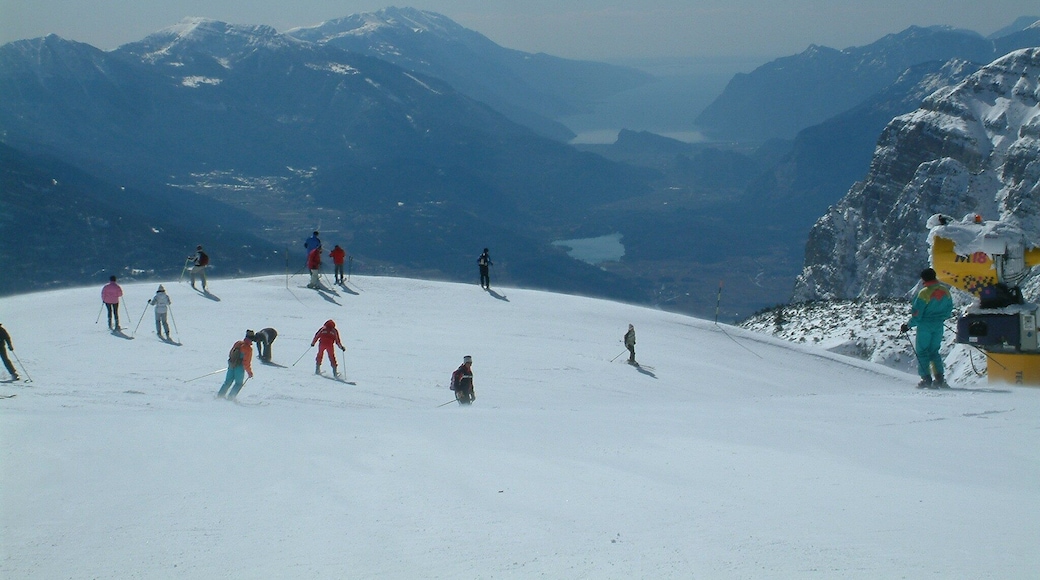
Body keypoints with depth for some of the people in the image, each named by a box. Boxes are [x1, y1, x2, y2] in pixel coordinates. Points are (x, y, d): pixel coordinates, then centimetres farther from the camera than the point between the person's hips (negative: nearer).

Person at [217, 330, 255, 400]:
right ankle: (230, 397, 4)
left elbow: (230, 354, 16)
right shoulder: (248, 348, -16)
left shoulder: (238, 343, 5)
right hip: (239, 367, -6)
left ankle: (220, 395, 19)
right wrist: (250, 372, -5)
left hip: (231, 365, 6)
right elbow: (246, 362, -16)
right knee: (239, 383, 9)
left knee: (228, 381, 18)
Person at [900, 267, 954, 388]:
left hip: (925, 325, -6)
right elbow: (949, 309, 14)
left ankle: (926, 379, -4)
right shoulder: (945, 290, 2)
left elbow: (917, 314, -14)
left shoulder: (924, 293, -17)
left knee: (922, 351, 3)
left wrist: (908, 325, -1)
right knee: (934, 351, 16)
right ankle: (939, 378, 6)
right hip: (939, 326, 6)